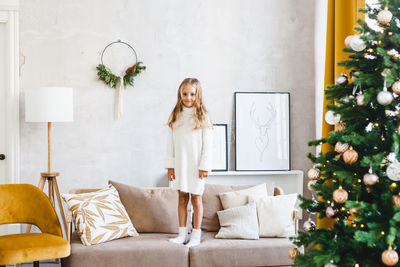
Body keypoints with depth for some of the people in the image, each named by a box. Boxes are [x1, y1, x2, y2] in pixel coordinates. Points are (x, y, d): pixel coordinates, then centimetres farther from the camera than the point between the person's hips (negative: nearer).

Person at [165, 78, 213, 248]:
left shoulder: (202, 116, -4)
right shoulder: (175, 116, 6)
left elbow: (207, 144, -6)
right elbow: (171, 143, 8)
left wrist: (204, 166, -11)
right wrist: (170, 165, 4)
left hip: (196, 164, -3)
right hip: (180, 163, 3)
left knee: (196, 197, 2)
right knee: (182, 197, 8)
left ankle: (196, 235, 10)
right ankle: (182, 234, 15)